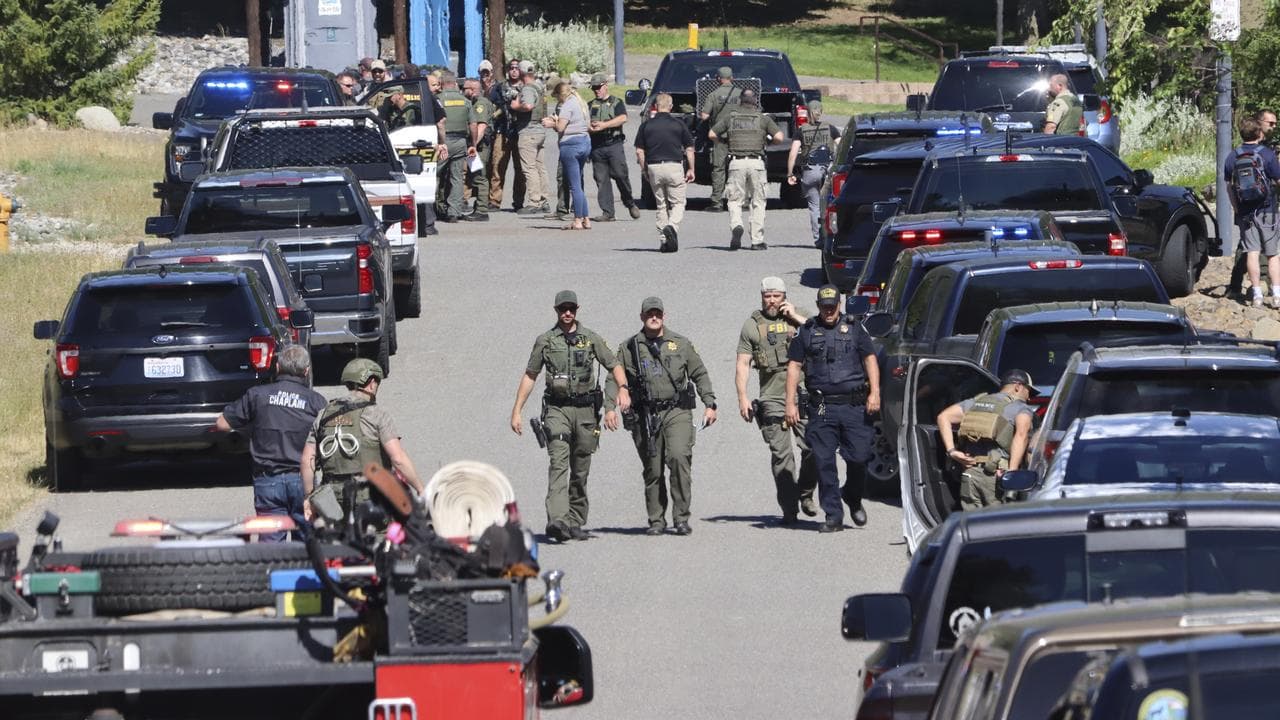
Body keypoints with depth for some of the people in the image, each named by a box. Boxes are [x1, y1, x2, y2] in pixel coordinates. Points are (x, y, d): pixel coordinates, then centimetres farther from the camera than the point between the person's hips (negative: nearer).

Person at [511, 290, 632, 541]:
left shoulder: (591, 339, 8)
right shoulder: (545, 341, 6)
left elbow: (614, 366, 10)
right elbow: (530, 376, 12)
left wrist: (623, 389, -11)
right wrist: (516, 411, 8)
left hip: (586, 409, 2)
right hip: (557, 409, -2)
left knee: (580, 471, 7)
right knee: (559, 463, -18)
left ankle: (576, 522, 19)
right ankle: (557, 521, -31)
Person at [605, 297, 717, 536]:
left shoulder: (680, 344, 10)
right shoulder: (629, 348, 8)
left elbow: (699, 374, 15)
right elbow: (614, 379, 6)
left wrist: (710, 404, 7)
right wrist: (610, 407, -8)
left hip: (677, 411, -1)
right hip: (645, 415, 1)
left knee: (679, 457, -19)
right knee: (652, 470, 2)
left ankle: (681, 517, -13)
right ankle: (656, 520, 13)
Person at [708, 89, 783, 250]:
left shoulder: (730, 116, 9)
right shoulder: (763, 118, 6)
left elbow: (711, 135, 8)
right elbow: (778, 137, -2)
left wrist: (725, 140, 25)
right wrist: (769, 141, 19)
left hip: (736, 163, 0)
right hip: (756, 162, 0)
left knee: (735, 201, 7)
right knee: (758, 202, 7)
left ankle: (736, 225, -22)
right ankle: (757, 240, 5)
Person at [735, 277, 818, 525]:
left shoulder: (798, 317, 13)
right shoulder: (752, 326, 11)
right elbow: (743, 364, 8)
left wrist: (795, 317, -3)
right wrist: (742, 397, -2)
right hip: (771, 399, 0)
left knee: (813, 449, -8)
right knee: (781, 455, -5)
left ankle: (805, 494, 14)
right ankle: (788, 508, -2)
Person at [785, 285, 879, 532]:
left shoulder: (854, 329, 11)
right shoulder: (806, 332, 11)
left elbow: (870, 360, 7)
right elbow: (794, 366, 9)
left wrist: (874, 393, -7)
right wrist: (791, 403, 1)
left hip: (854, 407, 0)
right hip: (822, 408, 0)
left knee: (859, 456, -4)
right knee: (824, 462, -5)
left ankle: (853, 499, 25)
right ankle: (833, 516, -1)